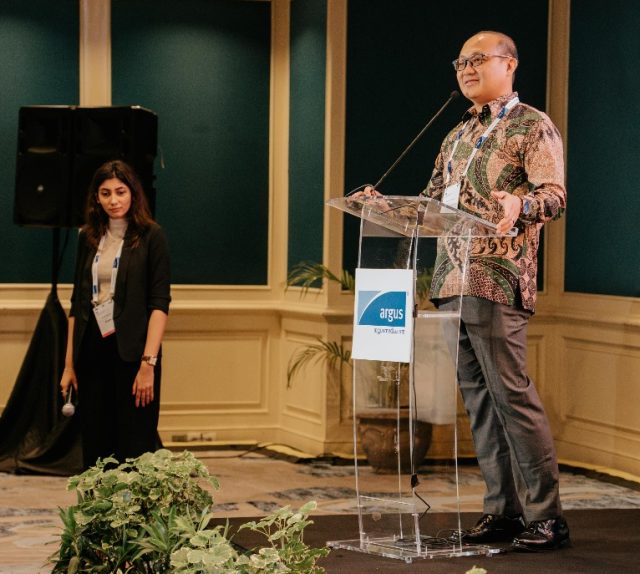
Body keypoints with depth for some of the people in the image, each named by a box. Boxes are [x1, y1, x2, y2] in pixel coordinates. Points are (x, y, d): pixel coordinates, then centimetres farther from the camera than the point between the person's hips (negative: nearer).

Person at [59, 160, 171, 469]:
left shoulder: (150, 236, -3)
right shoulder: (88, 237, 11)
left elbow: (159, 303, -9)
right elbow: (77, 302, 15)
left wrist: (149, 363, -17)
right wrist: (69, 363, 10)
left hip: (131, 351, -5)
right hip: (92, 351, 5)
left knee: (134, 447, -4)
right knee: (94, 447, 6)